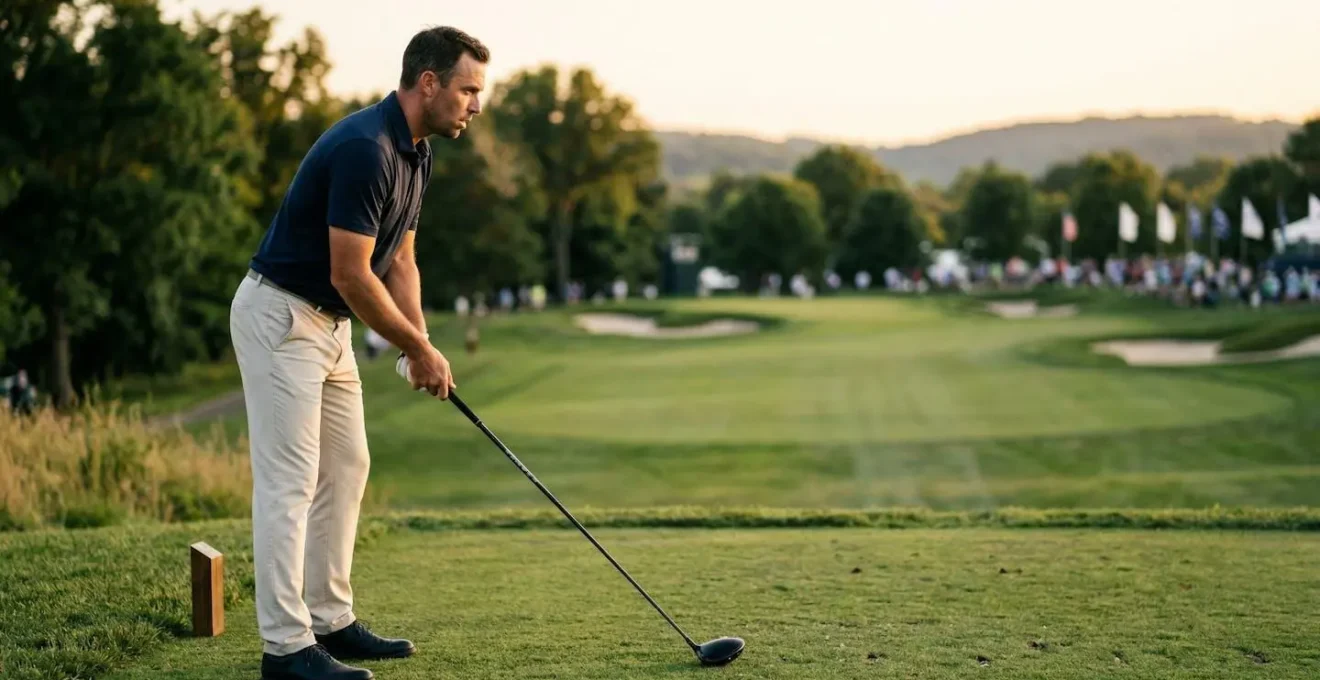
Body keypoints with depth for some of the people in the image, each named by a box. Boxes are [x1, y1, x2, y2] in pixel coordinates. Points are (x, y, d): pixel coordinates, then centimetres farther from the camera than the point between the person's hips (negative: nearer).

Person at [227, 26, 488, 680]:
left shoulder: (415, 152, 7)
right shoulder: (364, 149, -24)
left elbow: (399, 261, 12)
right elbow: (350, 275, -24)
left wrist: (422, 347, 1)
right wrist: (420, 349, -13)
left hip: (328, 322, 10)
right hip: (280, 315, -10)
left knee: (345, 469, 12)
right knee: (289, 480, -8)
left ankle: (330, 620, 20)